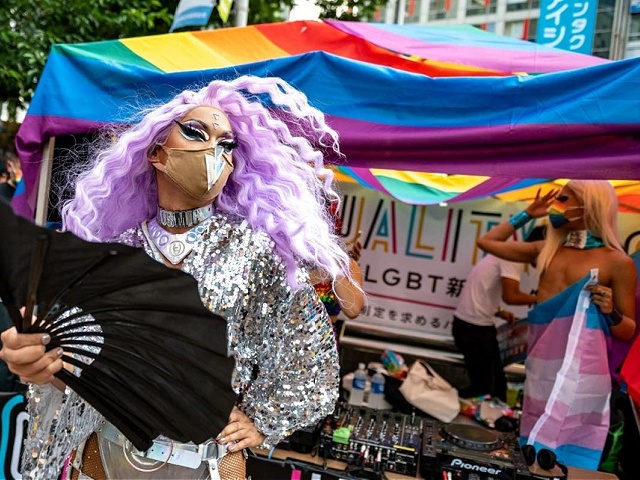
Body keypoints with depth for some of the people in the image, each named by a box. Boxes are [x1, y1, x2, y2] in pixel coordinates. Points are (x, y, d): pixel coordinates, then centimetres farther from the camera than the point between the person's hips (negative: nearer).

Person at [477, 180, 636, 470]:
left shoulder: (617, 262, -4)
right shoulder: (547, 250, 10)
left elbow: (629, 331, 2)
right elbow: (486, 242, 15)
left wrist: (610, 312, -18)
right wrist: (527, 214, 14)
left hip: (580, 367, -5)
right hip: (540, 362, 5)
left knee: (566, 447, -1)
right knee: (537, 445, 15)